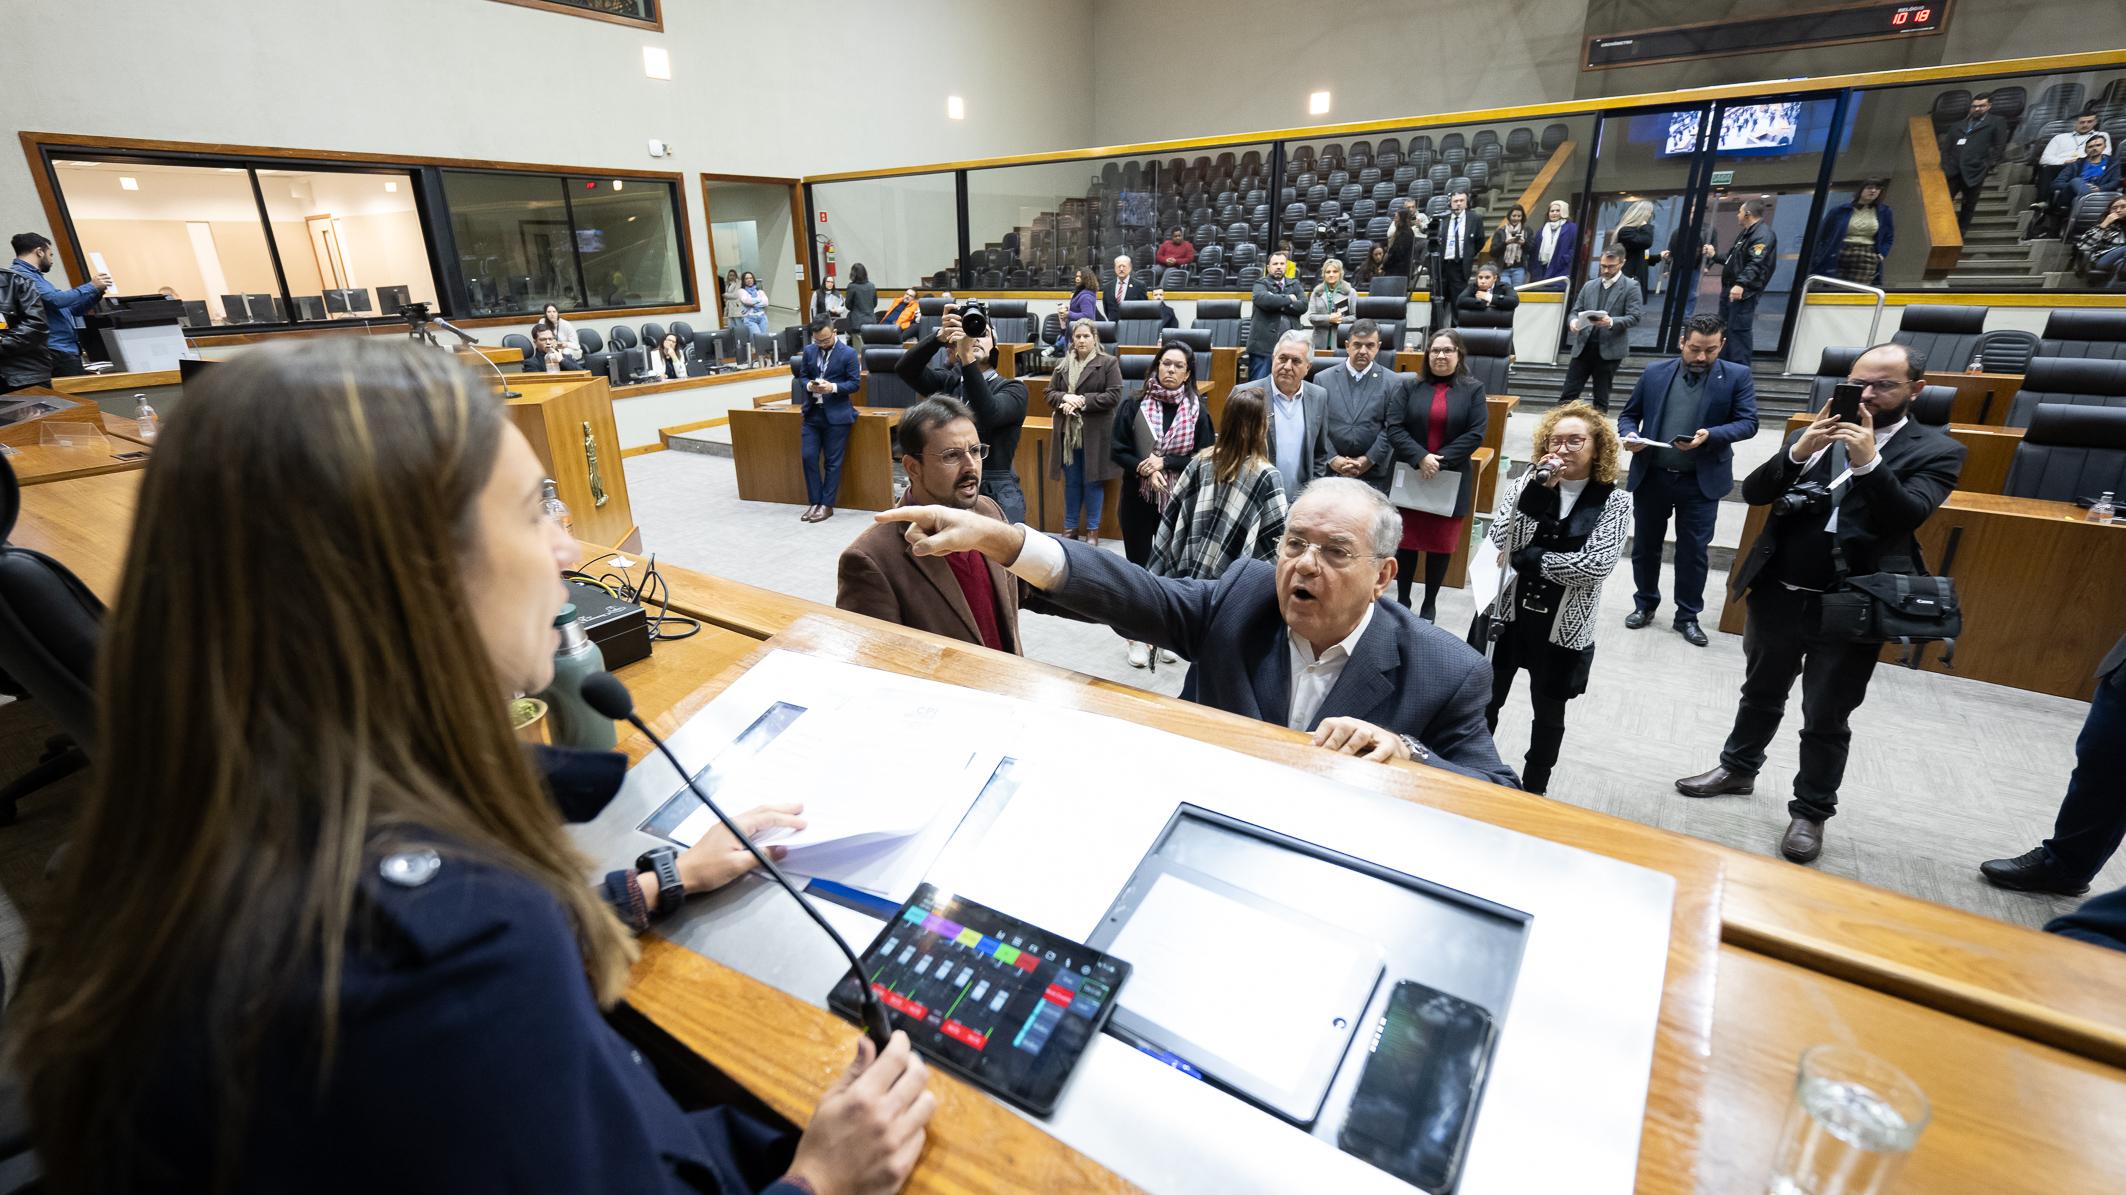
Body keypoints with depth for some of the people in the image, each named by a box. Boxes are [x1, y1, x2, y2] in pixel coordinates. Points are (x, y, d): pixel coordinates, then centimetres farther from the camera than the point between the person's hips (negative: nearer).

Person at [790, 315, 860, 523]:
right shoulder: (808, 351, 8)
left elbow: (855, 383, -6)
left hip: (836, 414, -4)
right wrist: (809, 385, -10)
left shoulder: (848, 353, -6)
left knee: (832, 461, 1)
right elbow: (802, 376, 13)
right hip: (812, 412, 5)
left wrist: (833, 387, -21)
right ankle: (814, 502, 13)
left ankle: (827, 505, 10)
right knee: (808, 457, 1)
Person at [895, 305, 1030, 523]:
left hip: (996, 495, -3)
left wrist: (967, 358, -26)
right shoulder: (948, 381, 12)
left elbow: (989, 415, -20)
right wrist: (939, 336, -20)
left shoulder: (1012, 388, 2)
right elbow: (904, 368, -5)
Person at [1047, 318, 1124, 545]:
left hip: (1095, 433, -4)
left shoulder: (1108, 363, -3)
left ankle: (1093, 530, 14)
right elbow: (1050, 393, 10)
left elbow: (1113, 396, -11)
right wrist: (1065, 398, -12)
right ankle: (1070, 527, 21)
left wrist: (1083, 401, -16)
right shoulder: (1063, 364, 11)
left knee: (1093, 481, 3)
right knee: (1071, 481, 11)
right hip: (1068, 432, 4)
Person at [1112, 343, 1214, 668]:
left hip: (1180, 500, 0)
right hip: (1138, 498, 0)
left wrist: (1165, 463, -17)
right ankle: (1139, 636, 20)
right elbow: (1117, 451, -4)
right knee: (1138, 565, 8)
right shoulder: (1133, 405, -3)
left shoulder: (1197, 411, -3)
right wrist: (1147, 470, -19)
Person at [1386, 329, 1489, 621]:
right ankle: (1402, 601, 21)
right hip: (1409, 477, 0)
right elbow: (1394, 428, -6)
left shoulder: (1474, 390, 2)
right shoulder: (1411, 387, 2)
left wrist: (1440, 460, -15)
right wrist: (1420, 458, -19)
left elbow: (1476, 433, -6)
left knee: (1441, 545, 8)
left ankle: (1430, 603, 23)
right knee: (1405, 542, 6)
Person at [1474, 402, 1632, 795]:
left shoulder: (1614, 501, -5)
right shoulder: (1524, 484, -2)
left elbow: (1597, 565, -17)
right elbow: (1501, 543, -14)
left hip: (1563, 628, -1)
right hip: (1505, 616, 1)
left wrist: (1526, 558, -14)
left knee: (1549, 714, 15)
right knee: (1485, 705, 12)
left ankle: (1533, 792, 34)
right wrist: (1538, 491, -20)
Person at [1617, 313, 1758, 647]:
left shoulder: (1737, 376, -2)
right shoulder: (1655, 372, 2)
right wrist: (1629, 435, -13)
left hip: (1701, 482, -1)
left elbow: (1748, 423, -6)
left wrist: (1709, 436, -24)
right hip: (1651, 476, 2)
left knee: (1694, 551, 6)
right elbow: (1628, 414, 9)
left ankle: (1688, 616, 20)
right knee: (1645, 545, 12)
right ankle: (1645, 604, 30)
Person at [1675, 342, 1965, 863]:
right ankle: (1738, 767, 40)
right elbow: (1753, 492, -3)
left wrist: (1868, 461, -28)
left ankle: (1810, 812, 26)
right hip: (1776, 595, 3)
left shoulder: (1935, 450, -3)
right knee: (1761, 694, 21)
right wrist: (1797, 452, -18)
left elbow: (1907, 515, -18)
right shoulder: (1817, 434, 6)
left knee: (1825, 720, 9)